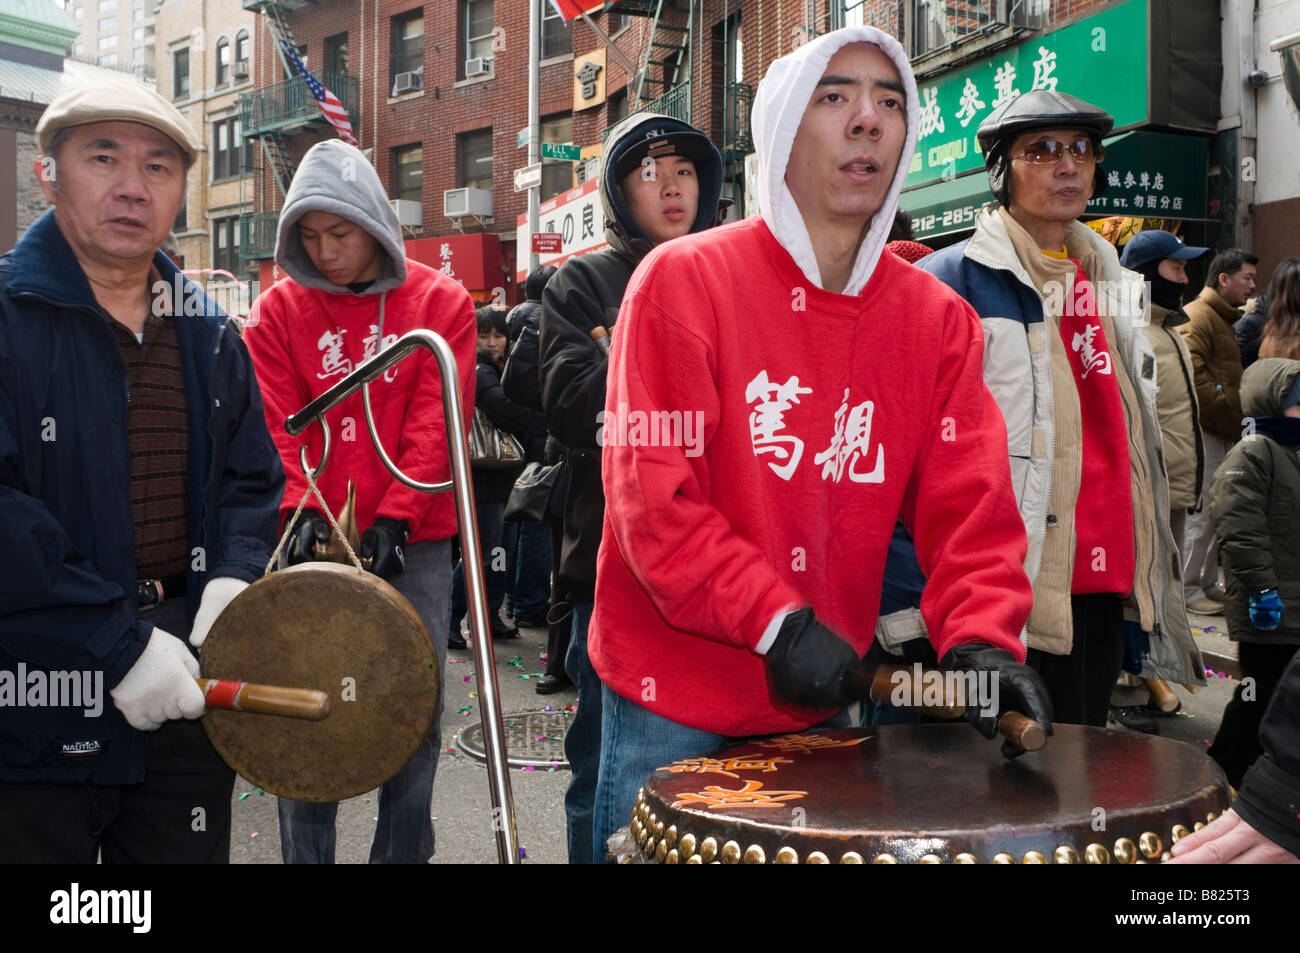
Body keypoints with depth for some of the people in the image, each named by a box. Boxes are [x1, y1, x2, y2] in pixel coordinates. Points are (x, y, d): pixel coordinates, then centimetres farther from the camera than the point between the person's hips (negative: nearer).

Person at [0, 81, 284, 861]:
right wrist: (117, 641, -22)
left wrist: (234, 576, -4)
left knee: (188, 852, 16)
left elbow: (252, 480, 16)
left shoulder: (210, 335, 11)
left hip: (186, 687, 5)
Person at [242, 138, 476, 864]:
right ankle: (305, 853, 16)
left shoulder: (439, 302, 3)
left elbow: (437, 423, -5)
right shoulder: (280, 309, 7)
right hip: (316, 537, 1)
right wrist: (300, 507, -15)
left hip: (412, 540, 0)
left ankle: (404, 852, 19)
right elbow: (278, 424, 0)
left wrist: (395, 514, -14)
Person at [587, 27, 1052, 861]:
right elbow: (650, 494, -16)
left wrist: (981, 639, -21)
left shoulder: (938, 317, 3)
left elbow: (970, 506, -3)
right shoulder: (683, 280, -10)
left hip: (820, 702, 4)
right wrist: (778, 625, -23)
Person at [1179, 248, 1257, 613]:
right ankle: (1188, 589, -1)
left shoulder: (1221, 319, 23)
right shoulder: (1198, 316, -12)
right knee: (1201, 511, -7)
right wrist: (1221, 405, -20)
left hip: (1220, 430, 10)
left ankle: (1208, 583, 22)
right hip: (1202, 429, -10)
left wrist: (1234, 411, 17)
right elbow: (1189, 367, -26)